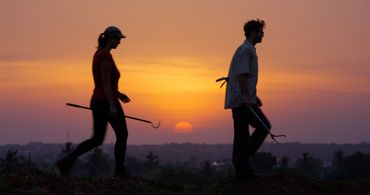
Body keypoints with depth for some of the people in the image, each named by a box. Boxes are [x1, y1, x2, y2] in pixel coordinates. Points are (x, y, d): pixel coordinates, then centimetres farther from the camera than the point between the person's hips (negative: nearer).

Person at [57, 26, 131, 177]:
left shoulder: (98, 54, 15)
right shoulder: (106, 56, -16)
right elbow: (105, 82, -23)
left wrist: (117, 93, 27)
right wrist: (112, 106, -26)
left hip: (97, 102, 9)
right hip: (107, 103, -9)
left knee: (97, 140, 12)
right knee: (122, 135, 8)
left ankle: (66, 162, 0)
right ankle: (119, 170, 14)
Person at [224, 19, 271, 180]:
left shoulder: (248, 50, 23)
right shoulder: (246, 49, -10)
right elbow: (241, 75, -20)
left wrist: (253, 97, 26)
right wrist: (247, 97, -24)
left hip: (238, 100, 10)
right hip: (242, 100, -10)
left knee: (242, 135, 8)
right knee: (263, 126, -10)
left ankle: (242, 170, 8)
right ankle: (242, 156, -12)